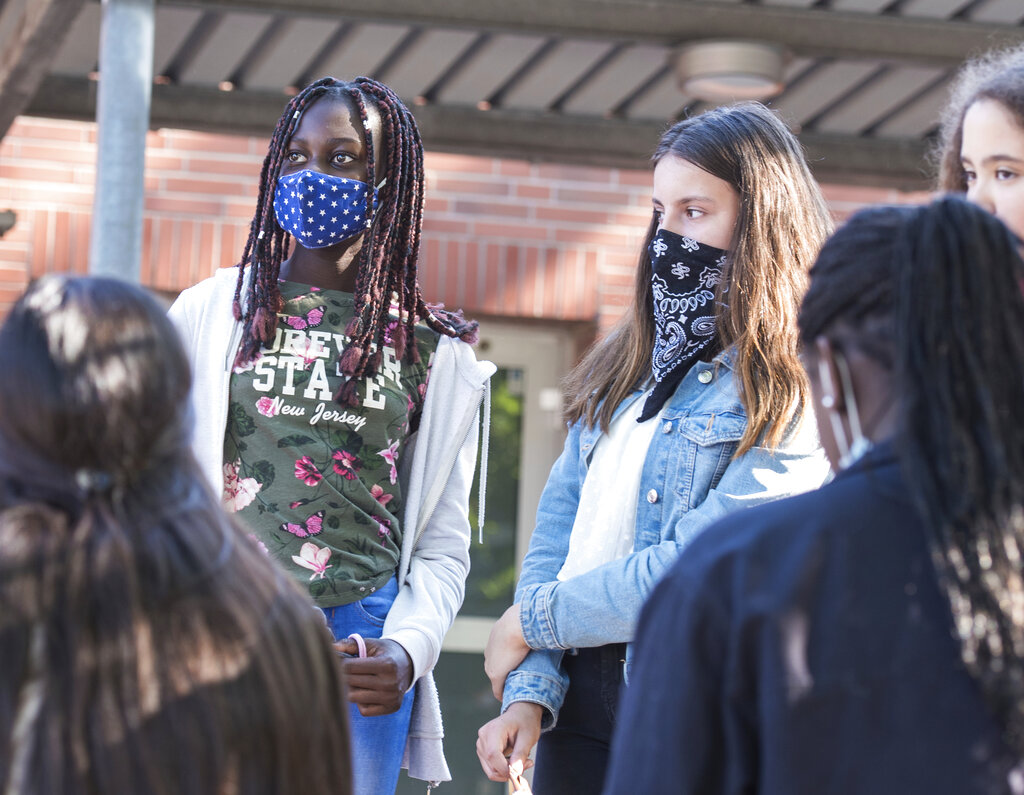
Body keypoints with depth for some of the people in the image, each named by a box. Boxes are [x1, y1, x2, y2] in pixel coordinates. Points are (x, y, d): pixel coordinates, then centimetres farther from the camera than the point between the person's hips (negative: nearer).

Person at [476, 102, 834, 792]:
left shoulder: (795, 396, -10)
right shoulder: (629, 362, 11)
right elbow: (560, 520, 6)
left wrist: (529, 620, -8)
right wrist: (529, 690, -6)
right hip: (579, 704, 5)